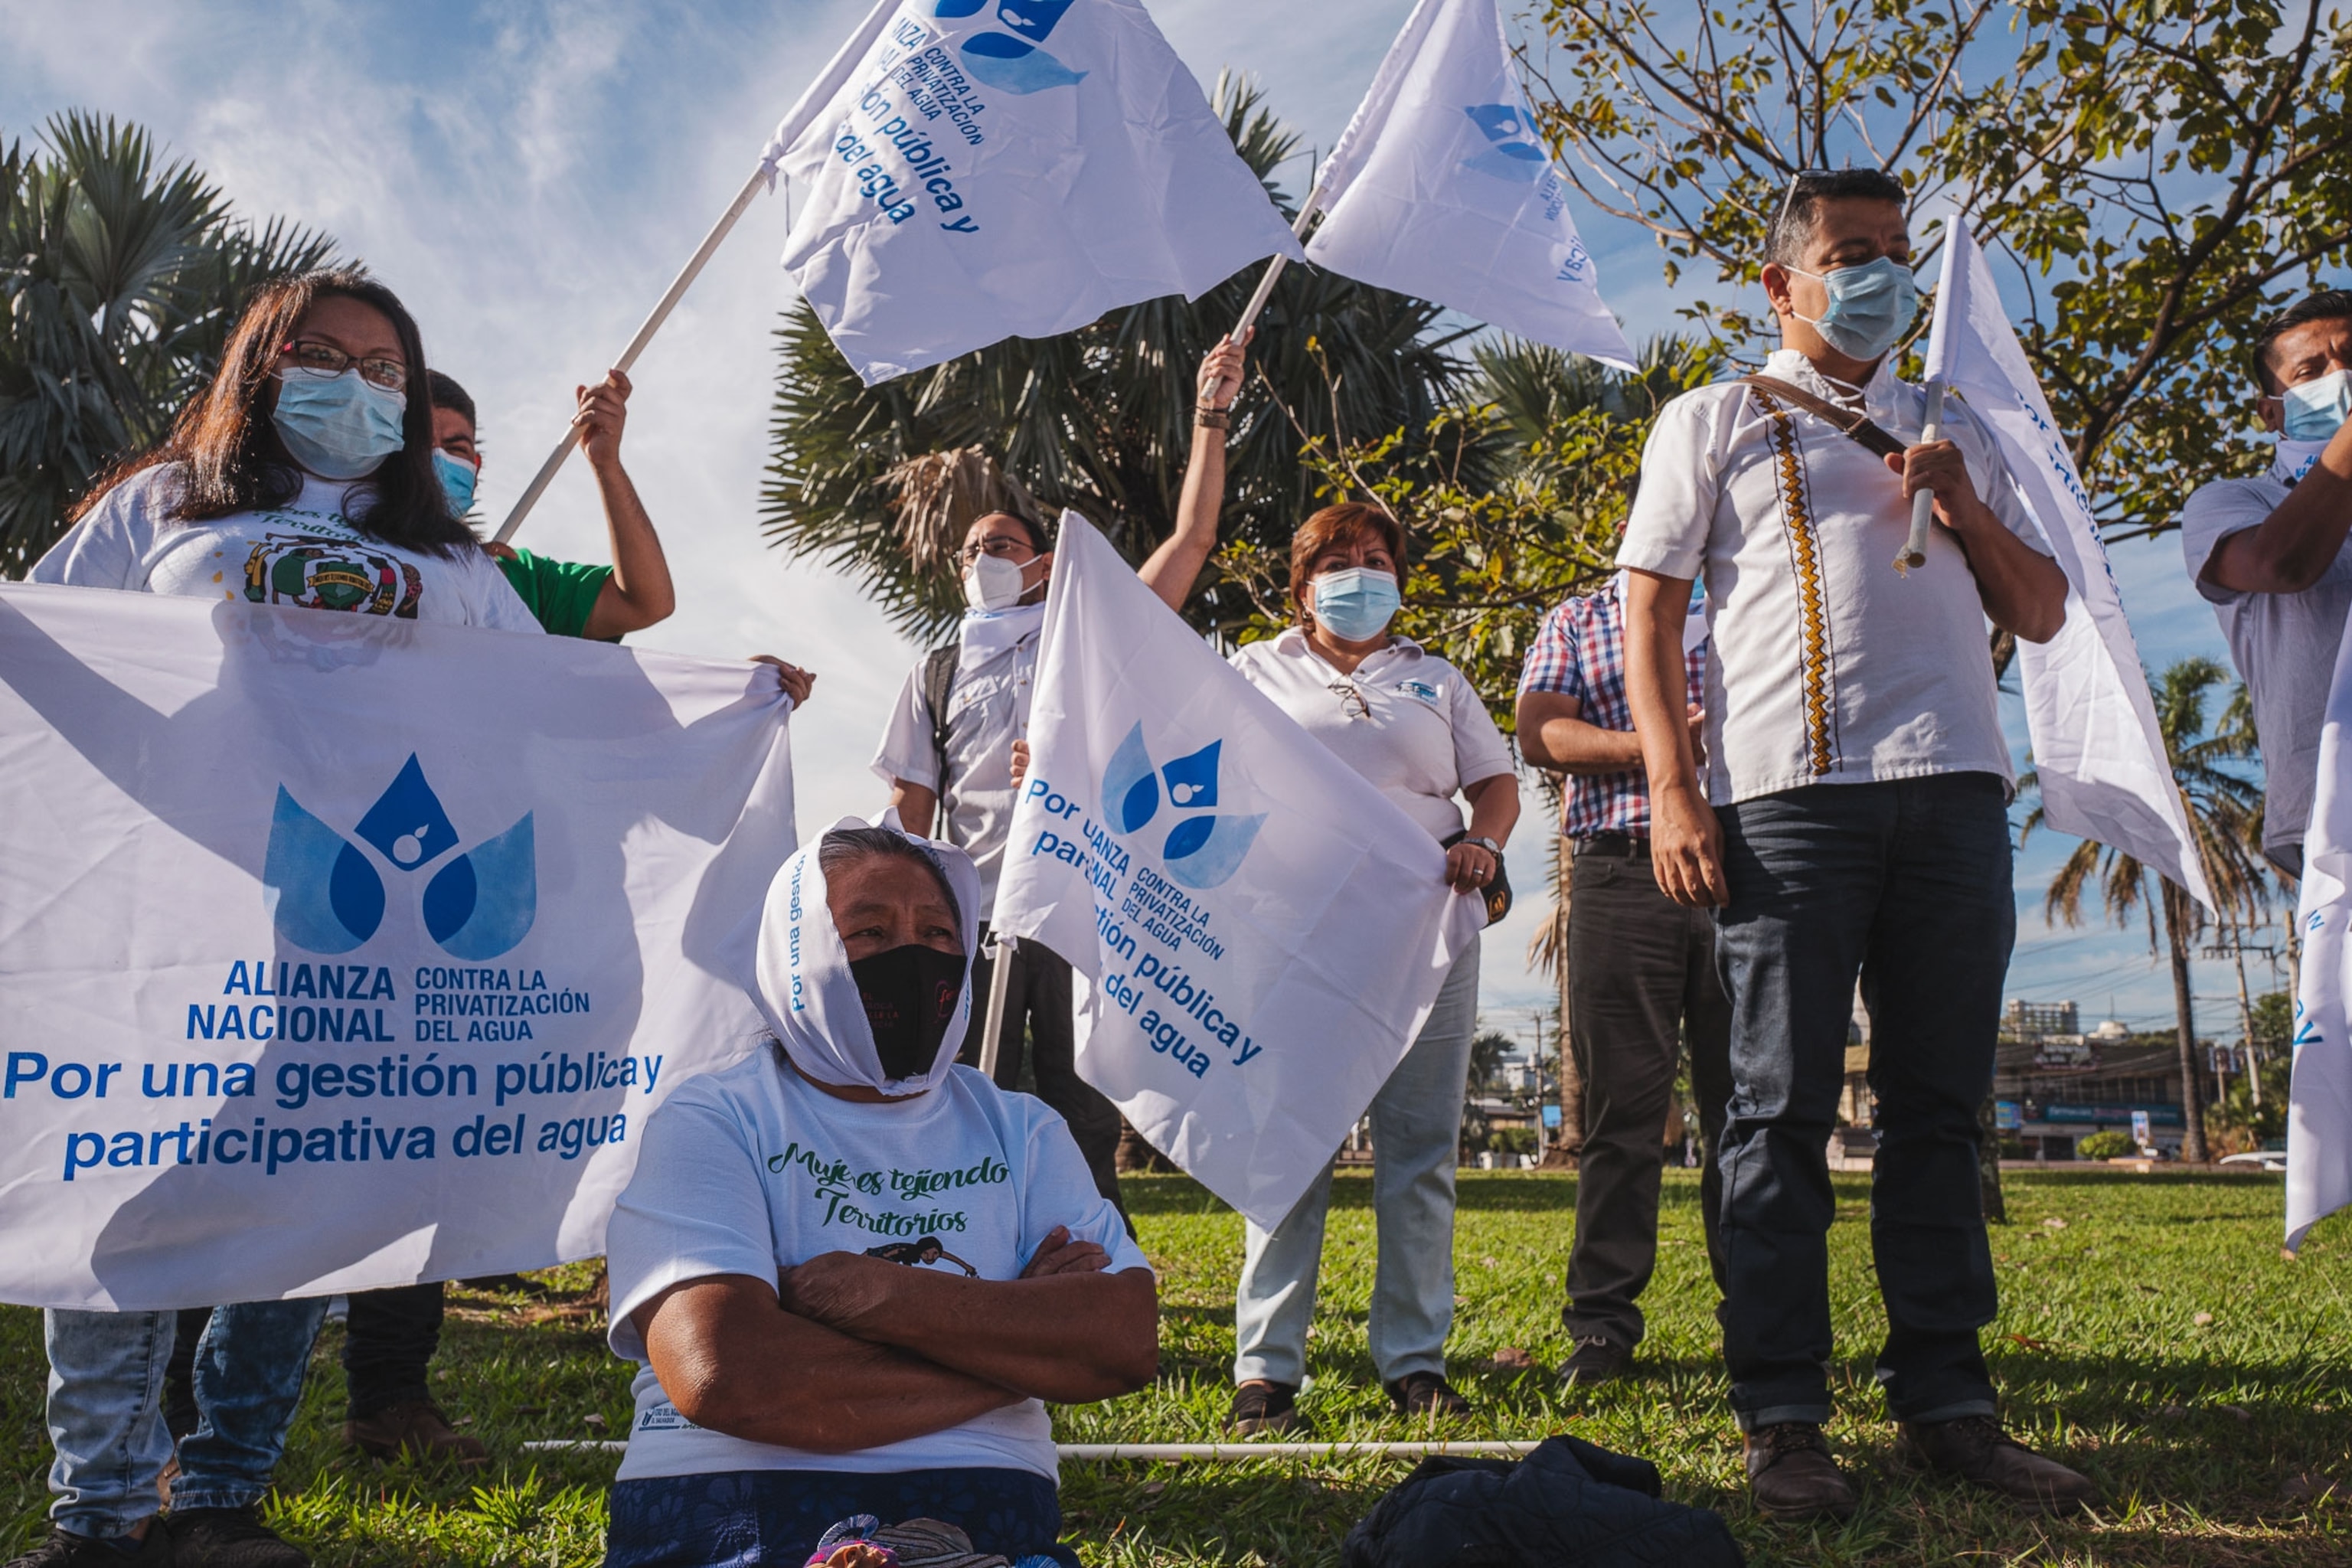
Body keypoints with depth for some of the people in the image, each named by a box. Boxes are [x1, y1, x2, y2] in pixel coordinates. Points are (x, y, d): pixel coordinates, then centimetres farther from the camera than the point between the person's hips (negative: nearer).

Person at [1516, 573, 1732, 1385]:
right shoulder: (1576, 622, 17)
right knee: (1621, 1104, -2)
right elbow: (1540, 735, 2)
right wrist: (1651, 747, -13)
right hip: (1621, 875, -1)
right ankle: (1603, 1321, 4)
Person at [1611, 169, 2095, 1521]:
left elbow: (2042, 614, 21)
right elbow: (1651, 610, 5)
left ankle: (1947, 1404, 11)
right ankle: (1783, 1420, 2)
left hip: (1955, 786, 4)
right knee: (1785, 1105, -4)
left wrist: (1963, 509, 3)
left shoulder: (1955, 432, 24)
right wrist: (1672, 788, -7)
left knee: (1941, 1103, 4)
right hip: (1788, 789, -4)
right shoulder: (1716, 422, 13)